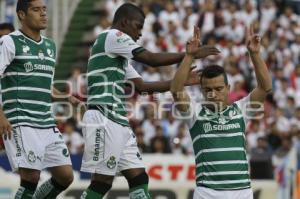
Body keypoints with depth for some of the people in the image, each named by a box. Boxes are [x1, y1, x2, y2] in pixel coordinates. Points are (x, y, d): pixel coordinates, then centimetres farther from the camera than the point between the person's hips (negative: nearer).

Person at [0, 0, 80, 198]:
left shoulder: (50, 46, 18)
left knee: (66, 176, 3)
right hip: (20, 123, -7)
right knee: (31, 176, -15)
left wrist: (67, 98, 14)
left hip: (47, 124, 7)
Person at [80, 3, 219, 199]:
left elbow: (142, 86, 23)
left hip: (118, 122, 10)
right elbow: (152, 59, -12)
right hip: (104, 119, -10)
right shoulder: (112, 36, -6)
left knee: (139, 178, 5)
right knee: (101, 183, -8)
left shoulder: (119, 55, 24)